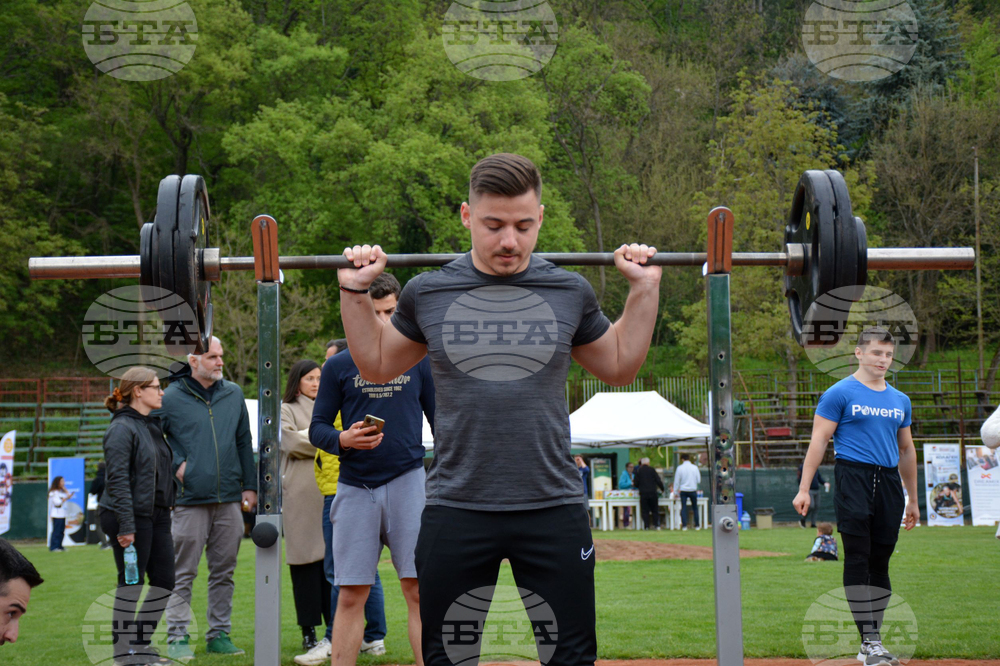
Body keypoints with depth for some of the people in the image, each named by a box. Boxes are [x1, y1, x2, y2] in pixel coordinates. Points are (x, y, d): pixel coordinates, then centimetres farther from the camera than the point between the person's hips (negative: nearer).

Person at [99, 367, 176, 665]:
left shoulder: (153, 425, 15)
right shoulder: (122, 428, -12)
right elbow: (117, 480, -18)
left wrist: (167, 507, 13)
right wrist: (126, 525, -22)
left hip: (157, 515, 9)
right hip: (131, 516, -9)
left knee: (164, 581, 8)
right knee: (131, 583, 0)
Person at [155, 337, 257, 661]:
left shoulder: (234, 394, 11)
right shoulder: (171, 398, -1)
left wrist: (249, 485, 13)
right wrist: (176, 464, -6)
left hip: (228, 500, 4)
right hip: (190, 499, -4)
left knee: (224, 571, 9)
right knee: (183, 573, -2)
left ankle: (219, 634, 17)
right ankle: (177, 637, 4)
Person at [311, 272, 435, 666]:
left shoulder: (419, 361, 10)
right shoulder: (338, 366, 8)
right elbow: (317, 428, 8)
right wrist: (343, 440, -14)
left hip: (409, 482, 0)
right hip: (356, 487, 0)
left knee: (420, 590, -5)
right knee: (351, 595, 1)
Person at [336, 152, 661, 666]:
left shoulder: (571, 293, 3)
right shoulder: (427, 294, 2)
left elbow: (619, 367, 18)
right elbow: (377, 365, 17)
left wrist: (645, 288, 11)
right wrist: (354, 291, 10)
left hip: (554, 509, 0)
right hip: (456, 511, 0)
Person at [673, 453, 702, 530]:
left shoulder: (680, 468, -5)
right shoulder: (694, 467, -3)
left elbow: (677, 481, 1)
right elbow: (699, 480, 3)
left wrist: (676, 491, 10)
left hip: (683, 490, -1)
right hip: (693, 490, 1)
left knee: (683, 507, 1)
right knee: (695, 507, 12)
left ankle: (684, 526, -7)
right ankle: (697, 525, 14)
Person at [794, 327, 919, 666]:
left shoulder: (900, 400, 18)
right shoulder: (840, 393, 0)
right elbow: (819, 440, -5)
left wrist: (912, 499, 25)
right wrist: (804, 489, -13)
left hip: (890, 481, 5)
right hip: (854, 476, -5)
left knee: (880, 561, 6)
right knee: (858, 558, -10)